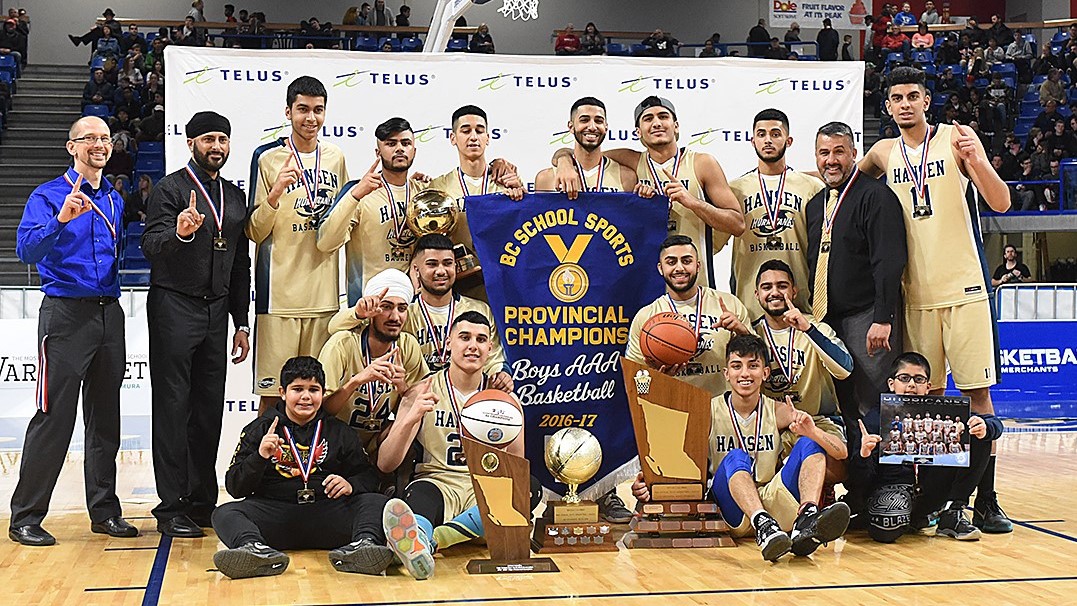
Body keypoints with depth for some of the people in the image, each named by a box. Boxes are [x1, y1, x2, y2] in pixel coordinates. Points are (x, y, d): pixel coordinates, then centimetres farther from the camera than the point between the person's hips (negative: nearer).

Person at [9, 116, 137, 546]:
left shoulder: (115, 200, 15)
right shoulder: (48, 196, -3)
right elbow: (26, 250, -18)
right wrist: (62, 219, -31)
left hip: (109, 313, 6)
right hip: (66, 313, -6)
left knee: (106, 418, 10)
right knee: (54, 418, -8)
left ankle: (105, 512, 19)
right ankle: (25, 519, 0)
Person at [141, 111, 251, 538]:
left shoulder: (235, 196, 16)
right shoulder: (170, 189, -2)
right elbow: (151, 245, -14)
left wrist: (242, 322, 16)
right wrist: (179, 234, -36)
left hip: (216, 310, 6)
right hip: (174, 307, -6)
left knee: (209, 408, 6)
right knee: (173, 407, -4)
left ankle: (202, 502, 13)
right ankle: (171, 508, -2)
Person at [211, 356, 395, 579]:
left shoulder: (338, 431, 19)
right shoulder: (259, 429, 15)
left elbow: (368, 475, 18)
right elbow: (235, 488, 8)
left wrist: (351, 484, -6)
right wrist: (260, 457, -11)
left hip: (327, 511, 1)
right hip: (275, 514, -1)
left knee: (377, 502, -24)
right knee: (224, 514, -27)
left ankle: (364, 544, -54)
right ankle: (258, 551, -58)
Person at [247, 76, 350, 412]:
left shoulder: (335, 158, 12)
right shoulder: (267, 157, -2)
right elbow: (255, 232, -4)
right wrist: (275, 193, -19)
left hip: (324, 292, 4)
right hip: (279, 293, -4)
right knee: (273, 390, -4)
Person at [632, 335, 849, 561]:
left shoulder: (778, 412, 6)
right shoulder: (709, 412, 3)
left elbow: (841, 452, 0)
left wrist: (812, 432, -22)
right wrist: (648, 483, -22)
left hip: (774, 503, 2)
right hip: (732, 512, -2)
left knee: (810, 443, -14)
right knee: (735, 458, -28)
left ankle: (806, 519, -39)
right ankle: (763, 526, -54)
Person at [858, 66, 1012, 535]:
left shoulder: (956, 139, -2)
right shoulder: (883, 154, 9)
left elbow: (1001, 203, -7)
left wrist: (975, 160, -24)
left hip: (963, 287, -3)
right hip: (915, 293, 4)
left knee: (977, 391, -2)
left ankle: (985, 499, 4)